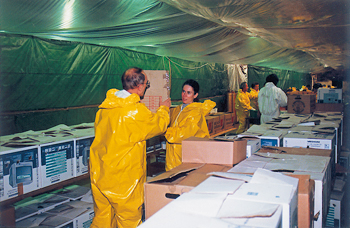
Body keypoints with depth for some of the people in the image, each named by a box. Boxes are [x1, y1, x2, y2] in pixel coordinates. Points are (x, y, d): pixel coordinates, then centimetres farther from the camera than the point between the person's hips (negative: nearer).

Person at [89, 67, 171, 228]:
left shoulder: (105, 106, 3)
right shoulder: (136, 111, -20)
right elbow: (159, 125, -4)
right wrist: (163, 109, 17)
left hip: (99, 173, 7)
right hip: (123, 177, -7)